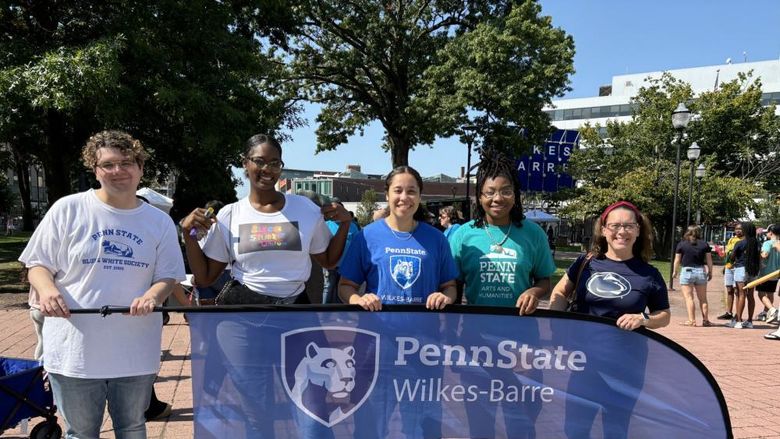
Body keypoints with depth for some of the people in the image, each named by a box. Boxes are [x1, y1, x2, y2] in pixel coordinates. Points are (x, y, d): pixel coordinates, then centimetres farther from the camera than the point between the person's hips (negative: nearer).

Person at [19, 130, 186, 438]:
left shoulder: (160, 222, 3)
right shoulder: (67, 209, -3)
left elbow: (168, 276, 5)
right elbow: (38, 265, 2)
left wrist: (153, 296, -17)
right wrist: (47, 289, -20)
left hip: (136, 352, 2)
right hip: (75, 350, -1)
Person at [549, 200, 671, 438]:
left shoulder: (649, 274, -4)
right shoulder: (586, 263, -2)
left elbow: (664, 316, 6)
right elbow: (560, 293, 10)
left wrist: (643, 319, -14)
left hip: (626, 364, -1)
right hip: (584, 358, 1)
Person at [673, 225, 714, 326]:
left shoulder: (682, 244, -2)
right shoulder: (704, 244, 4)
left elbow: (677, 260, 0)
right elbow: (709, 260, 4)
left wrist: (675, 272, 13)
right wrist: (710, 272, 15)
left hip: (687, 271, -3)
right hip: (701, 271, 3)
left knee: (688, 298, 0)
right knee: (703, 298, 13)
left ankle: (692, 320, -4)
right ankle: (705, 320, 16)